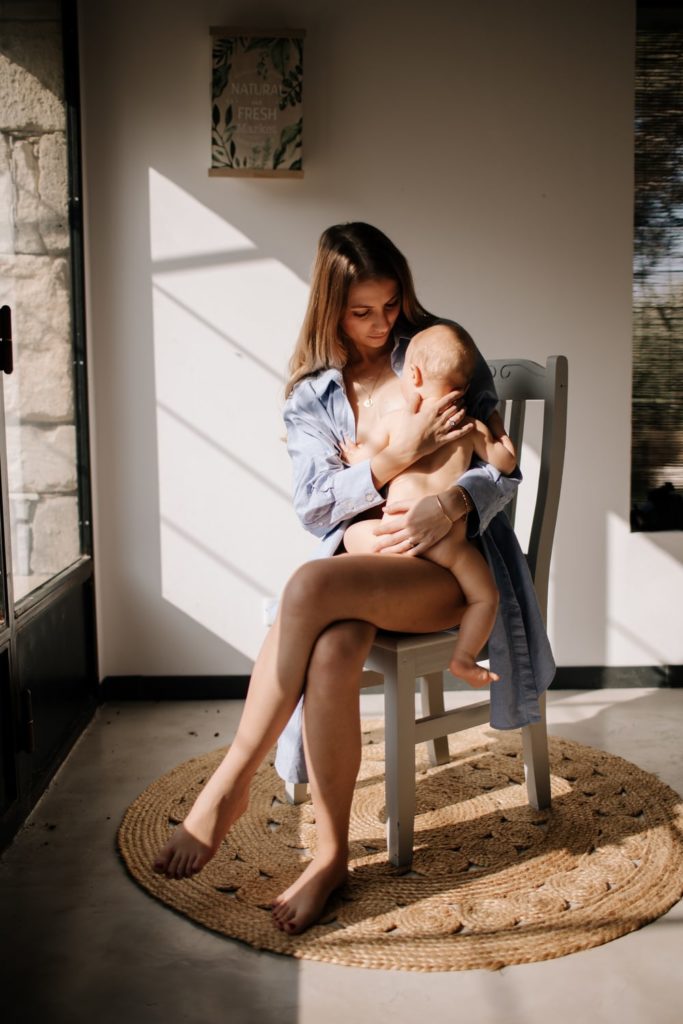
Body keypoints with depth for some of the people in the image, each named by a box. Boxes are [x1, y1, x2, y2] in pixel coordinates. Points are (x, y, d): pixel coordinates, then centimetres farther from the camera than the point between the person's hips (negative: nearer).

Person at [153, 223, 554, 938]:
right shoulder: (311, 394, 11)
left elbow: (501, 468, 1)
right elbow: (314, 506, 0)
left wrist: (450, 503, -21)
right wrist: (397, 457, -15)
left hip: (448, 563, -2)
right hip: (359, 563, 3)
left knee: (311, 585, -33)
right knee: (333, 645, -34)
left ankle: (230, 785, -22)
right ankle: (331, 854, -19)